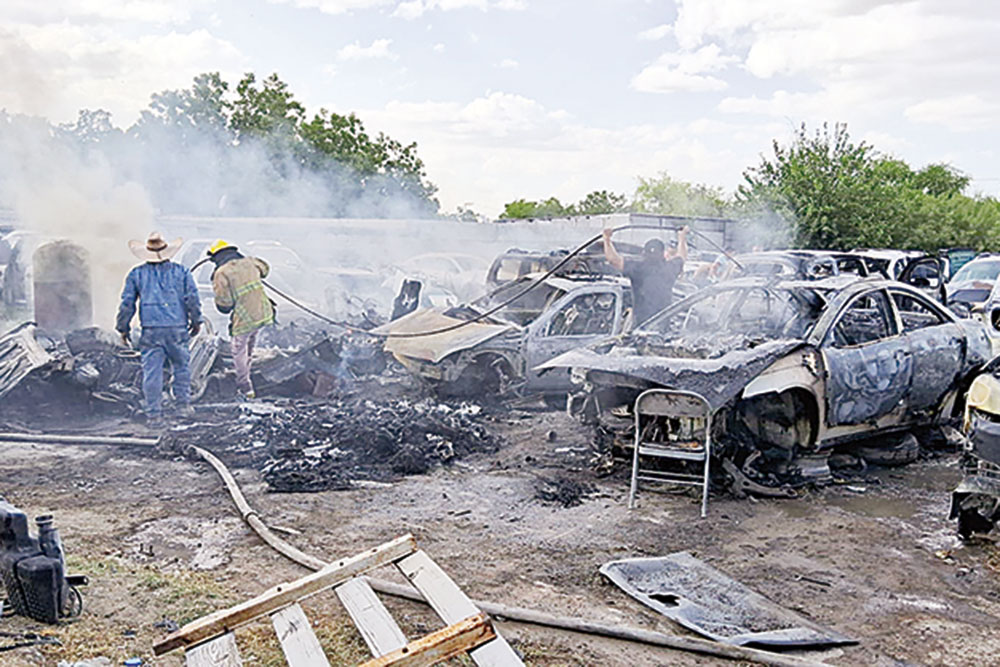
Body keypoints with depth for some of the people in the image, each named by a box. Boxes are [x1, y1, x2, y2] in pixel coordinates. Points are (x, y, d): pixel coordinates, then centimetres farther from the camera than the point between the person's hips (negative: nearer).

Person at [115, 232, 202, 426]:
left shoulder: (136, 274, 6)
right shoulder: (181, 272, 4)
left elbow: (127, 303, 5)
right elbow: (192, 299, 2)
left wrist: (123, 328, 15)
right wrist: (196, 321, 14)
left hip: (151, 331, 0)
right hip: (177, 328, 0)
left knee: (151, 372, 3)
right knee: (181, 366, 16)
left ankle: (154, 414, 4)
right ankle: (183, 404, 16)